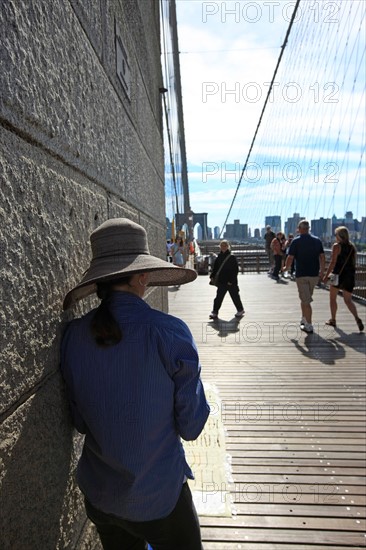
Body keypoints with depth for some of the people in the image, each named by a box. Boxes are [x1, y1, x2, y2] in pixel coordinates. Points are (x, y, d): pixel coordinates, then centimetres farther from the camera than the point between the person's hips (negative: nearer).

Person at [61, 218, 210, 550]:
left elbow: (81, 422, 0)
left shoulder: (73, 335, -14)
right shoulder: (170, 334, -26)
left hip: (98, 495, 4)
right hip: (157, 496, -4)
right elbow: (191, 426, -14)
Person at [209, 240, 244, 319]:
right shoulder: (219, 258, 5)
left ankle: (240, 310, 30)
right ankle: (215, 312, 10)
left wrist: (231, 281, -15)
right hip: (221, 282, 4)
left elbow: (235, 270, -12)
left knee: (235, 296, 10)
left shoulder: (232, 258, -11)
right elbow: (215, 268, 13)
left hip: (231, 283, -4)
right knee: (218, 297, 4)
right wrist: (212, 277, 2)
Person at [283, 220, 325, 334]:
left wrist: (286, 267, 6)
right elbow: (322, 257, 6)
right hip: (314, 274, 5)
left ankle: (309, 326, 1)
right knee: (306, 298, 21)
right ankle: (304, 319, 32)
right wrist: (322, 271, 16)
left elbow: (290, 258, -12)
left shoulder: (296, 241, -8)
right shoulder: (317, 240, 5)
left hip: (301, 275, -4)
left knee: (306, 301, 0)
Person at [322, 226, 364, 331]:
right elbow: (353, 262, 12)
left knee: (332, 298, 12)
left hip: (338, 274, -5)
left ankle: (333, 320, 18)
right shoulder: (352, 247, 9)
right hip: (350, 275, 6)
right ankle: (357, 319, -10)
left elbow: (333, 262, -15)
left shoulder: (337, 246, -9)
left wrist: (326, 275, -12)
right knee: (348, 300, 10)